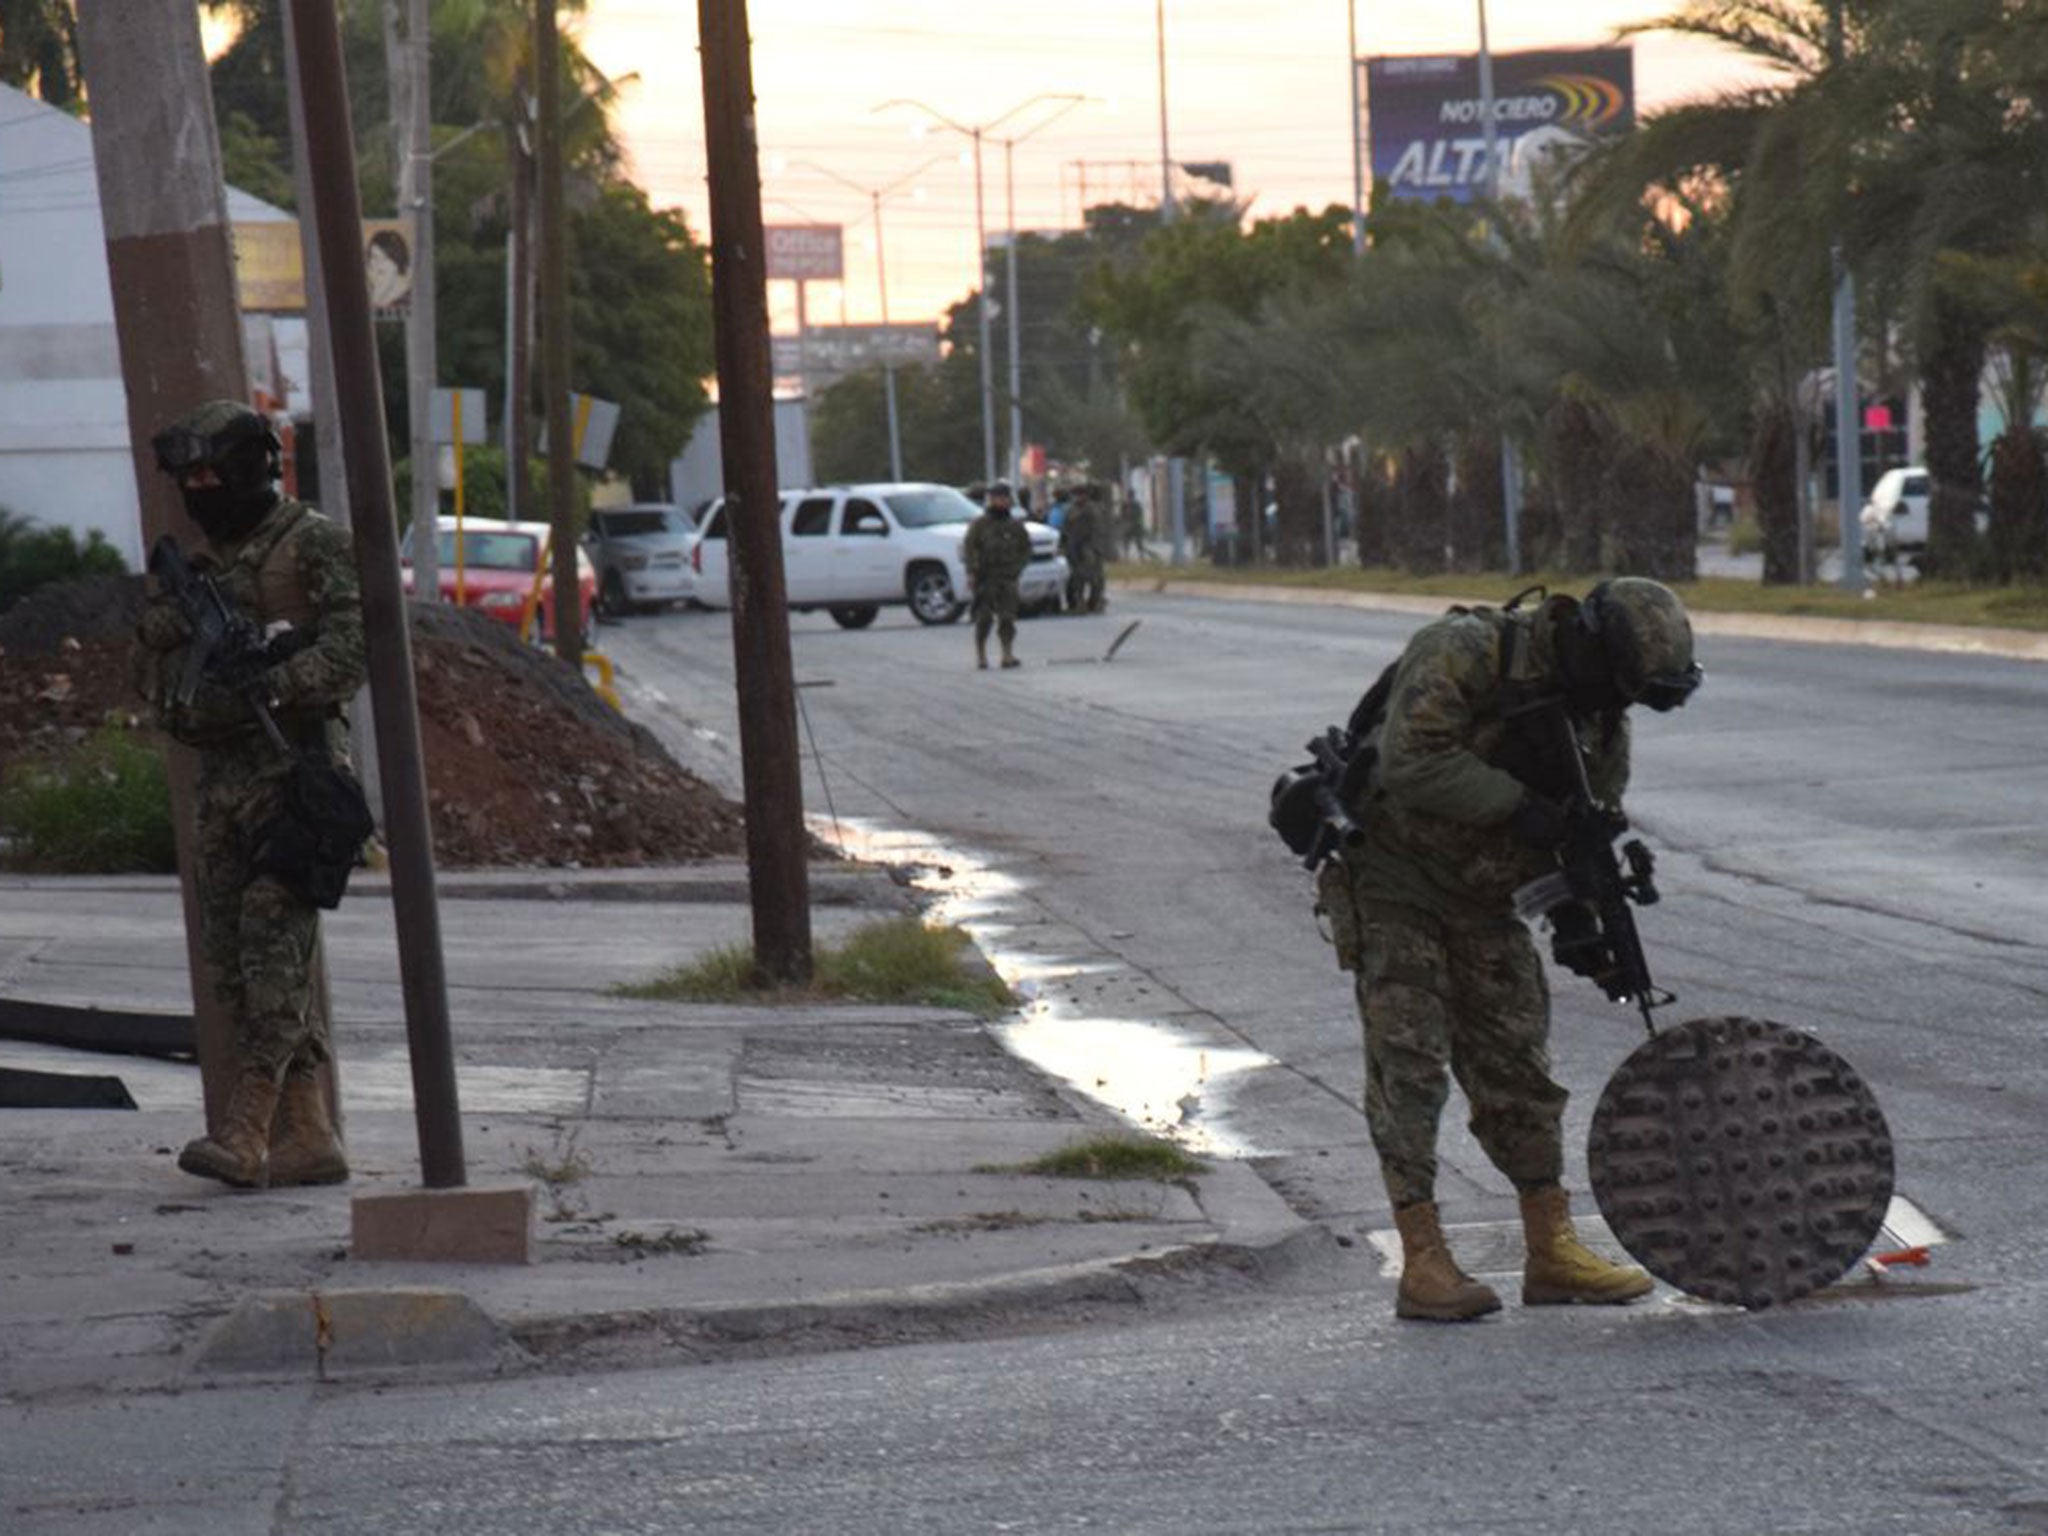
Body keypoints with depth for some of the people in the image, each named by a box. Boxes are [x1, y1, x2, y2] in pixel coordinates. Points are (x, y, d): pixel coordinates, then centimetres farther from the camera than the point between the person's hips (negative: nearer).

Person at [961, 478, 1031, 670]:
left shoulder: (1015, 526, 12)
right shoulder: (979, 525, 1)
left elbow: (1026, 549, 20)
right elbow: (968, 549, -3)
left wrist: (1018, 567, 6)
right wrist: (971, 573, -12)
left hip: (1007, 578, 3)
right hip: (984, 579, -3)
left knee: (1007, 618, -5)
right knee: (984, 618, -2)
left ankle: (1008, 655, -6)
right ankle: (981, 656, 7)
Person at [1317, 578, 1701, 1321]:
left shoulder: (1602, 725, 1)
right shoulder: (1463, 653, -22)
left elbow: (1586, 833, 9)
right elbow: (1412, 762, -31)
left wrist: (1576, 917, -8)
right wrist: (1516, 803, -29)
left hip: (1483, 898, 7)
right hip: (1389, 879, -7)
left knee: (1518, 1065, 6)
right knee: (1409, 1065, -9)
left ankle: (1551, 1250, 12)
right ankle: (1423, 1264, -8)